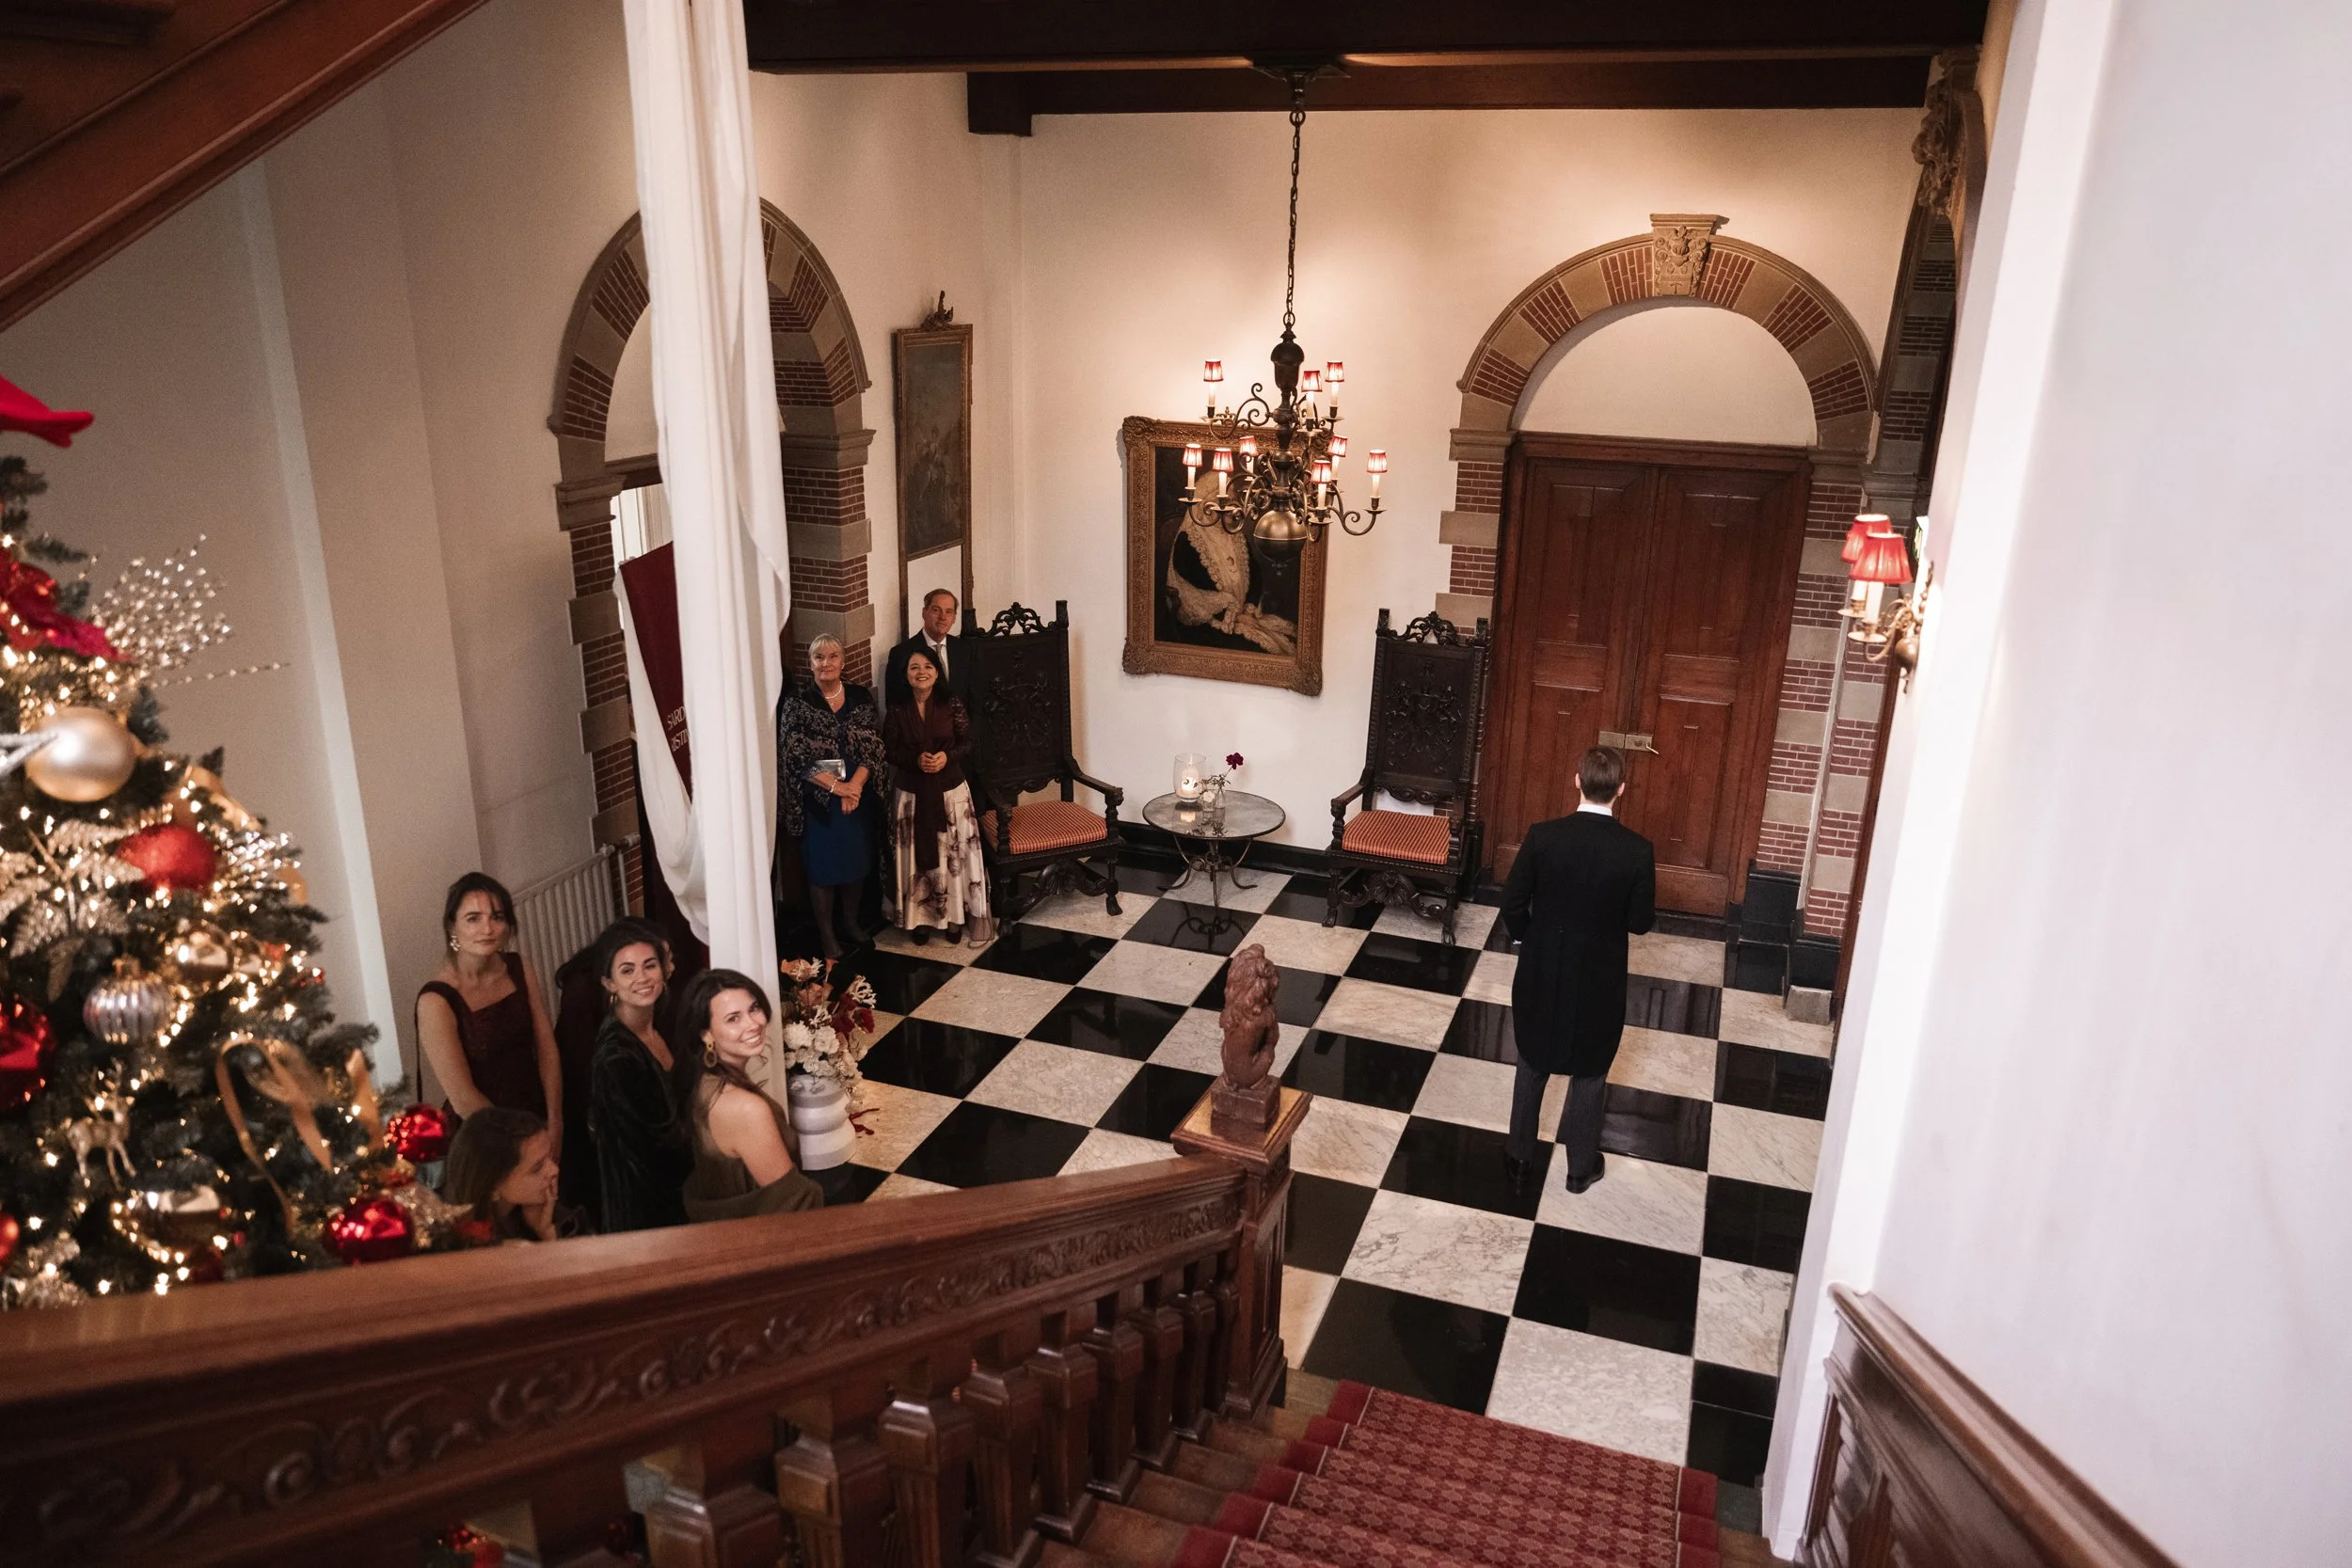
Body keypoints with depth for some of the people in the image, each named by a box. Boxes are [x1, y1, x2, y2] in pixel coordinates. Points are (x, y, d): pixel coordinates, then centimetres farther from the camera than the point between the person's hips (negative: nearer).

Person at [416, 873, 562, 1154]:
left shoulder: (519, 969, -5)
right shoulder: (436, 1001, -21)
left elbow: (547, 1050, -3)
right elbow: (463, 1099, -20)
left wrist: (554, 1127, -9)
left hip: (537, 1120, 5)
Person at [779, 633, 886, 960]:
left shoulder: (860, 697, 4)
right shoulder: (796, 702, -6)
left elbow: (873, 747, 0)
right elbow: (795, 756, -11)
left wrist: (855, 786, -14)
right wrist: (836, 787, -15)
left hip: (858, 795, 3)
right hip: (817, 799, -3)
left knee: (857, 862, 11)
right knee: (822, 866, 3)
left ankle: (850, 924, 31)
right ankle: (826, 935, 16)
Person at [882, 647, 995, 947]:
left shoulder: (952, 705, -4)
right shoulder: (898, 711, -3)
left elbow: (967, 743, -1)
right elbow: (889, 751, -1)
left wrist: (947, 756, -19)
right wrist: (916, 759, -18)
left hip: (951, 792, 0)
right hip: (912, 795, 0)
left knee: (954, 855, 4)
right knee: (918, 858, 5)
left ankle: (955, 917, 17)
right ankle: (921, 918, 18)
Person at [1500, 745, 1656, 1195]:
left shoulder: (1542, 836, -16)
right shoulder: (1637, 850, -18)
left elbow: (1513, 903, -8)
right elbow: (1641, 921, -9)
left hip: (1543, 970, 1)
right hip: (1599, 977, -1)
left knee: (1533, 1062, 20)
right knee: (1591, 1071, 18)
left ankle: (1521, 1154, 32)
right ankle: (1581, 1166, 30)